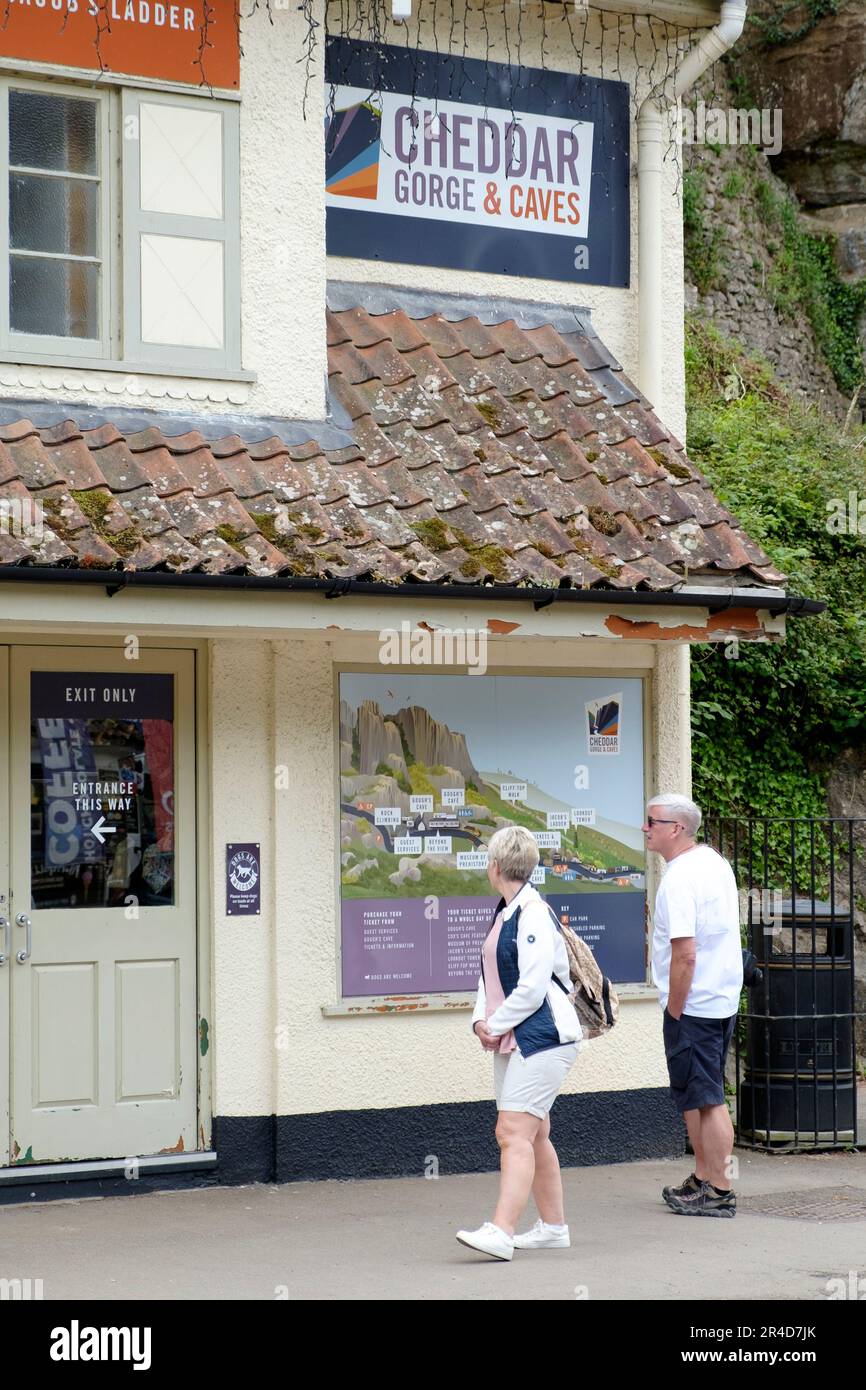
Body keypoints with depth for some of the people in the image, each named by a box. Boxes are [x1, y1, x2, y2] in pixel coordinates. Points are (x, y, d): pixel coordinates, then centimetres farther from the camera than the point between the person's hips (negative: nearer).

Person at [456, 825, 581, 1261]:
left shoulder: (534, 914, -15)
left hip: (542, 1038, -10)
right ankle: (552, 1227, 25)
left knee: (514, 1133, -17)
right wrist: (481, 1019, 2)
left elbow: (532, 988, -20)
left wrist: (496, 1025, -11)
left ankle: (500, 1232, -23)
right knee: (533, 1135, 15)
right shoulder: (504, 912, 15)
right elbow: (490, 975, 19)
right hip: (511, 1040, 10)